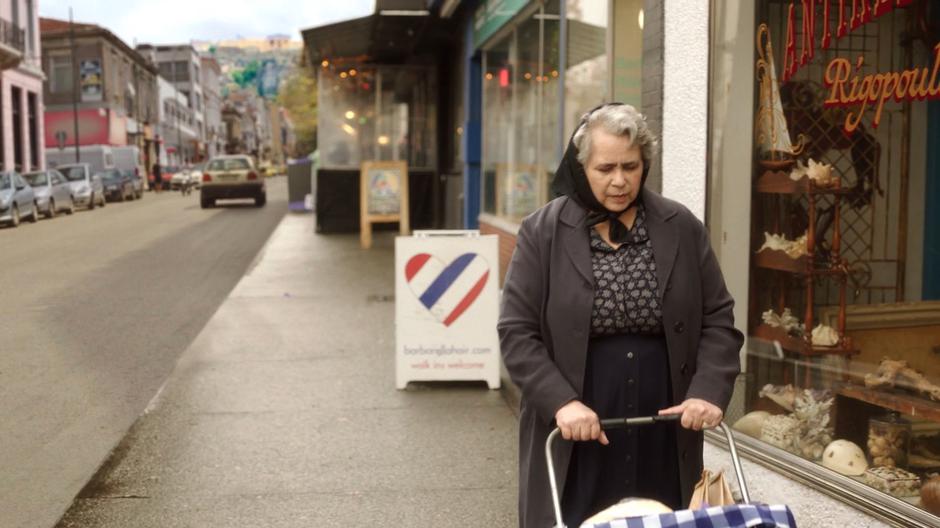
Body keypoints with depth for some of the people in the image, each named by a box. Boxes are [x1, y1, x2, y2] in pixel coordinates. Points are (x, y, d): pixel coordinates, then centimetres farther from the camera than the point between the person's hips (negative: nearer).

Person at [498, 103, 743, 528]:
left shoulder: (682, 228, 5)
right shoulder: (542, 232, -3)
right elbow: (516, 332, -5)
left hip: (662, 436, 2)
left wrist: (709, 390, -10)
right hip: (572, 439, -2)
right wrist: (561, 401, -17)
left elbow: (718, 319, 6)